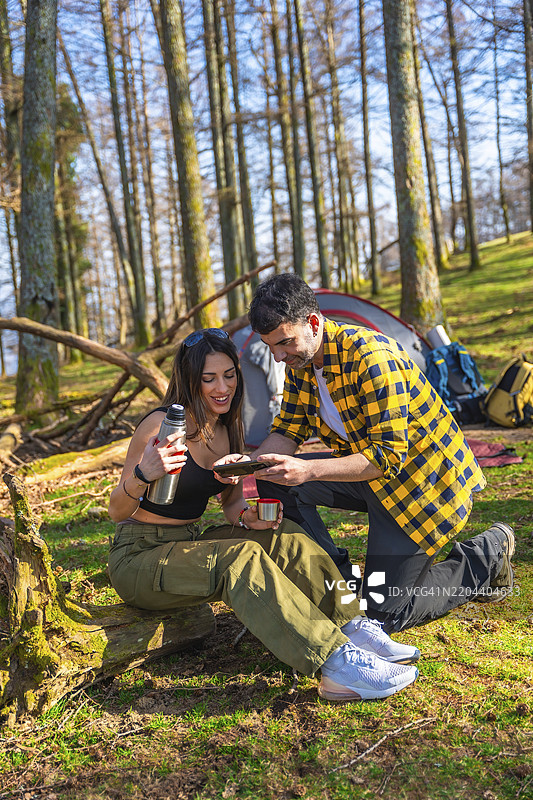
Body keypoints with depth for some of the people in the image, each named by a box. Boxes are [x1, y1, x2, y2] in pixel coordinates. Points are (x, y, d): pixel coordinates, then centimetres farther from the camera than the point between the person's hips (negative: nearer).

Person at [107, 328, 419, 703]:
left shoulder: (228, 427, 4)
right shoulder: (162, 425, -17)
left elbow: (231, 500, 10)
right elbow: (117, 512, -16)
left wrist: (247, 516, -14)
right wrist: (142, 475, -37)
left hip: (191, 544, 7)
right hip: (139, 557, -7)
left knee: (280, 537, -17)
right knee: (240, 559, -32)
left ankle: (353, 628, -20)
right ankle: (337, 665, -39)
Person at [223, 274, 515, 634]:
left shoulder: (373, 358, -30)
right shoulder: (300, 362, -3)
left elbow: (387, 456, -31)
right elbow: (288, 431, 2)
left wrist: (309, 470, -40)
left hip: (426, 481, -8)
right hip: (369, 474, 8)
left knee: (384, 614, -7)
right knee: (275, 481, -11)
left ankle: (488, 555, 12)